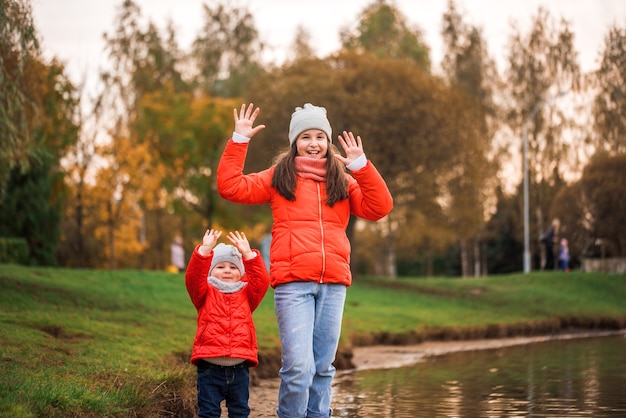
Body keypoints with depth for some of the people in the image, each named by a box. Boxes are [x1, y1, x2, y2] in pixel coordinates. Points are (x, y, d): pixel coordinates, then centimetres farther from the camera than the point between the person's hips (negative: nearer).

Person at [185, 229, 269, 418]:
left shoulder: (246, 294, 12)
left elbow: (261, 280, -4)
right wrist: (205, 250, -22)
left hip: (239, 368, 2)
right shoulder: (205, 293, 7)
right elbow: (193, 278, -11)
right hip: (210, 367, -2)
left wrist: (248, 254, -13)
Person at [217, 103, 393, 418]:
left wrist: (361, 166, -3)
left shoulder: (342, 181, 17)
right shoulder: (278, 177, 12)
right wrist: (239, 140, 1)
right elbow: (232, 188, 4)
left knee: (323, 367, 6)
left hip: (333, 284, 3)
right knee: (298, 365, -13)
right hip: (293, 283, -3)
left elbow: (379, 208, 5)